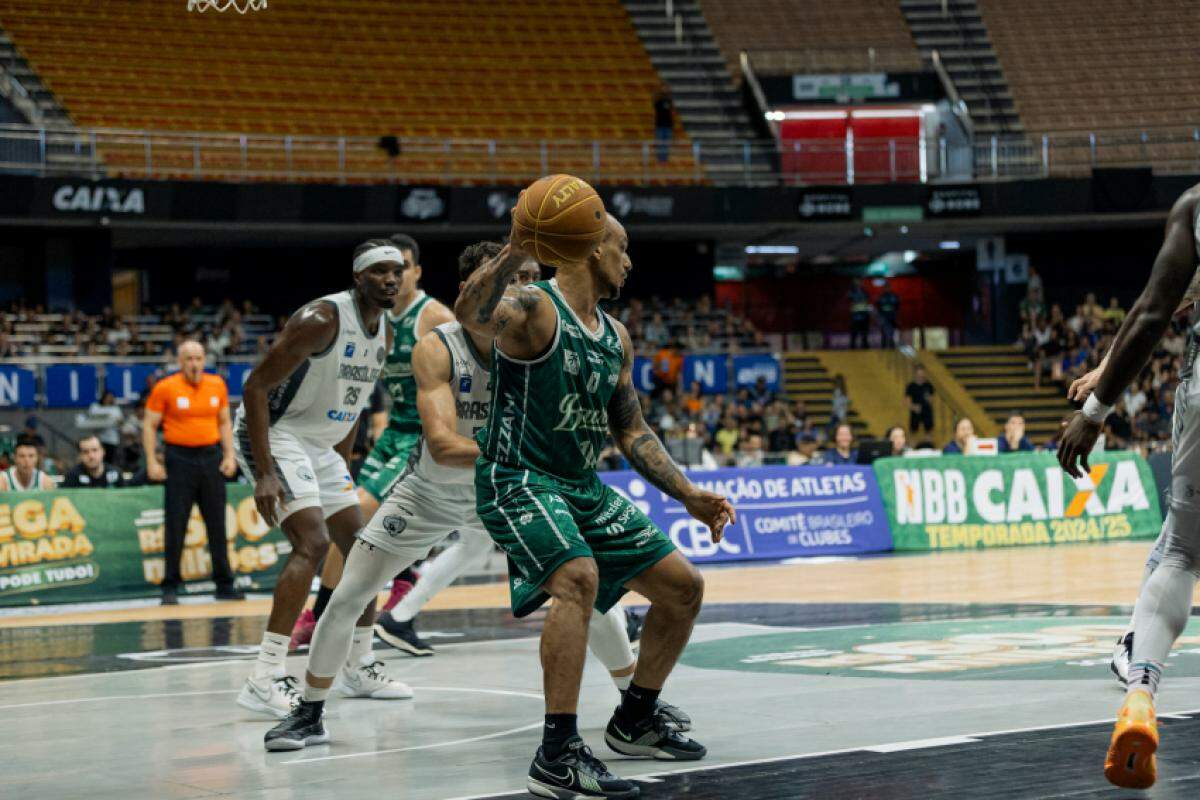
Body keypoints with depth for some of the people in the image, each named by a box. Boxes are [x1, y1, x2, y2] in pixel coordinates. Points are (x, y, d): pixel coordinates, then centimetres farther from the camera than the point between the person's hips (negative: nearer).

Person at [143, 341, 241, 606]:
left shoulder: (217, 385, 6)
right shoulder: (165, 388, -5)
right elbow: (149, 425, -1)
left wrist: (229, 455, 6)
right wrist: (152, 461, -8)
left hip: (211, 457, 3)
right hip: (180, 459, -3)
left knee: (217, 524, 7)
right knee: (175, 526, -2)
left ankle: (224, 584, 14)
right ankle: (170, 587, 4)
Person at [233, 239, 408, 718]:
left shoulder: (385, 335, 5)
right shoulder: (322, 319, -22)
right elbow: (256, 387, -24)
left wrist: (343, 469, 18)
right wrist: (265, 474, -28)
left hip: (319, 446, 10)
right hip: (273, 436, -10)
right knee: (313, 542, -24)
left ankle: (359, 669, 27)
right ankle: (265, 680, -26)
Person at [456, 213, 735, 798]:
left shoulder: (616, 337, 13)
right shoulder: (535, 309, -13)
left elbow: (630, 431, 20)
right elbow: (468, 314, -36)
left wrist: (689, 496, 14)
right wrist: (515, 254, -51)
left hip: (583, 487, 9)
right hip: (519, 482, -9)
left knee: (683, 586, 10)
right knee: (579, 578, -34)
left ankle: (634, 722, 29)